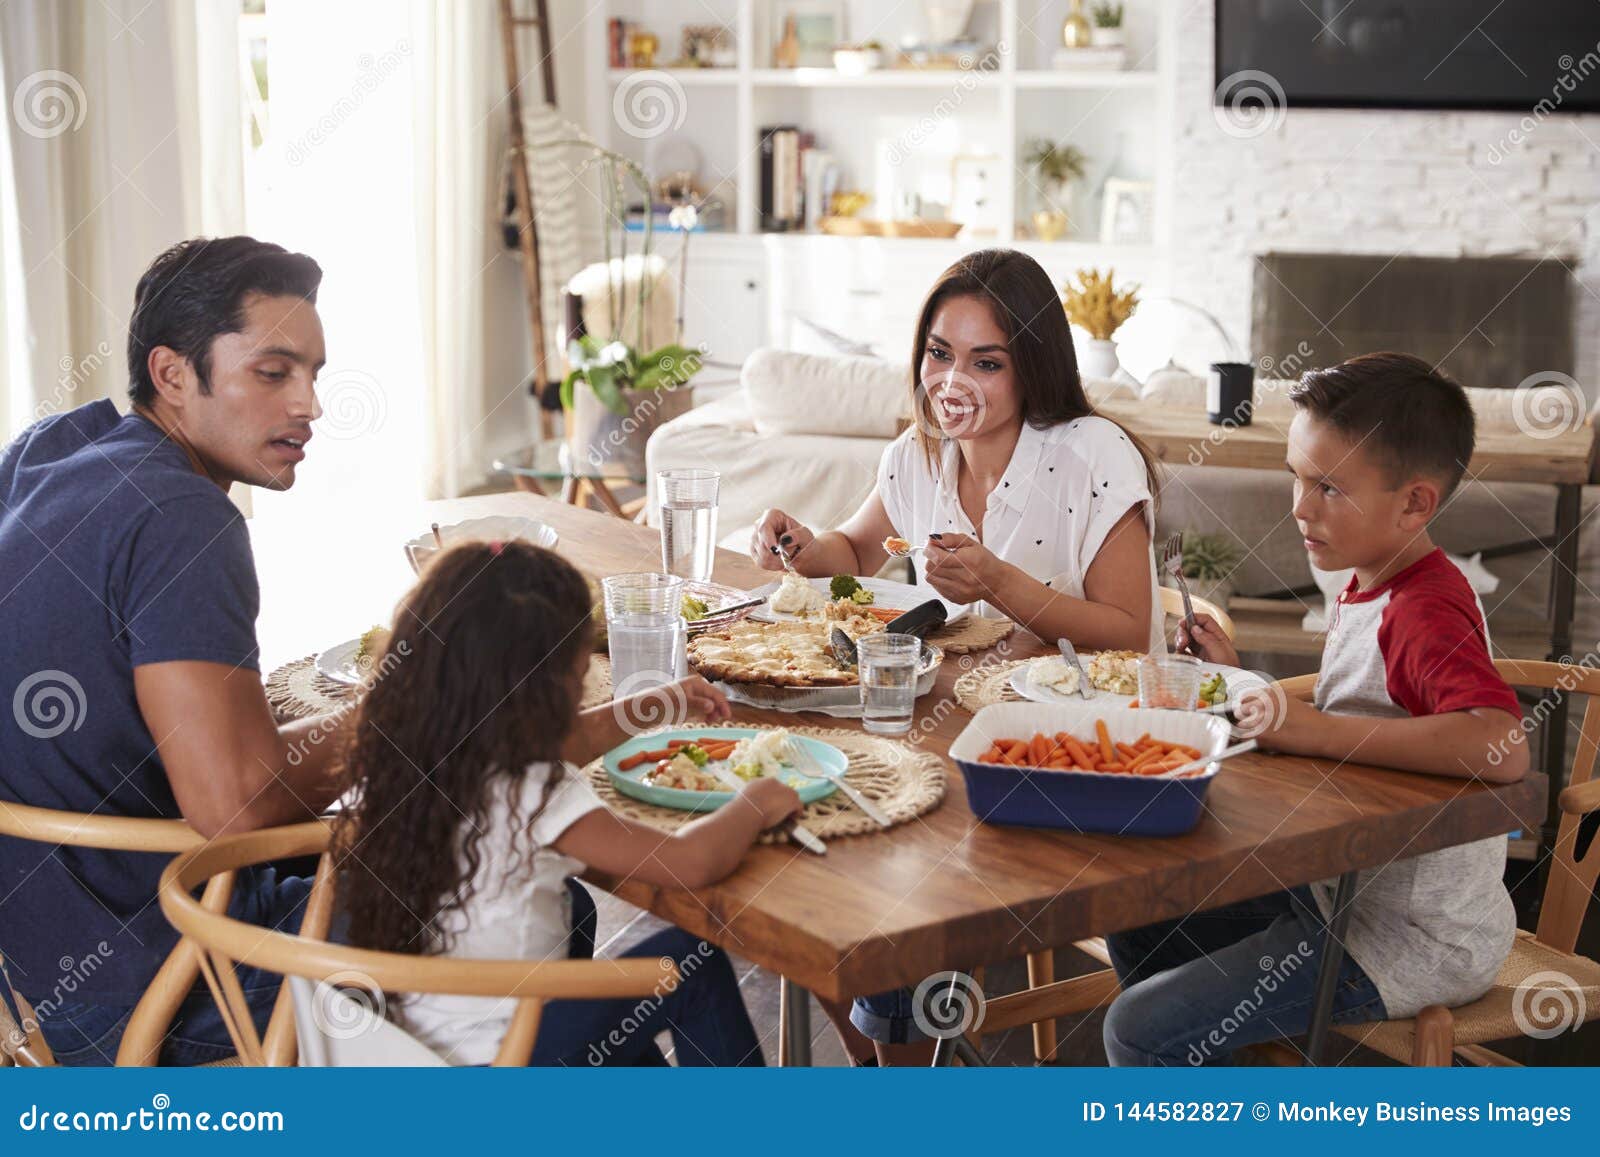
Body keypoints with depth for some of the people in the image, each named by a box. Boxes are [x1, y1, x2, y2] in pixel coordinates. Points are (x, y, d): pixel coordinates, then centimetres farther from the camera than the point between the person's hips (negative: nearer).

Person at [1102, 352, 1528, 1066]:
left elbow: (1502, 750, -41)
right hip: (1342, 894, 10)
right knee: (1138, 932, 20)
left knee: (1140, 1031, -13)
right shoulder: (1367, 588, 9)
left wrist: (1316, 730, -36)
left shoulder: (1427, 613, -23)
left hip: (1414, 943, -10)